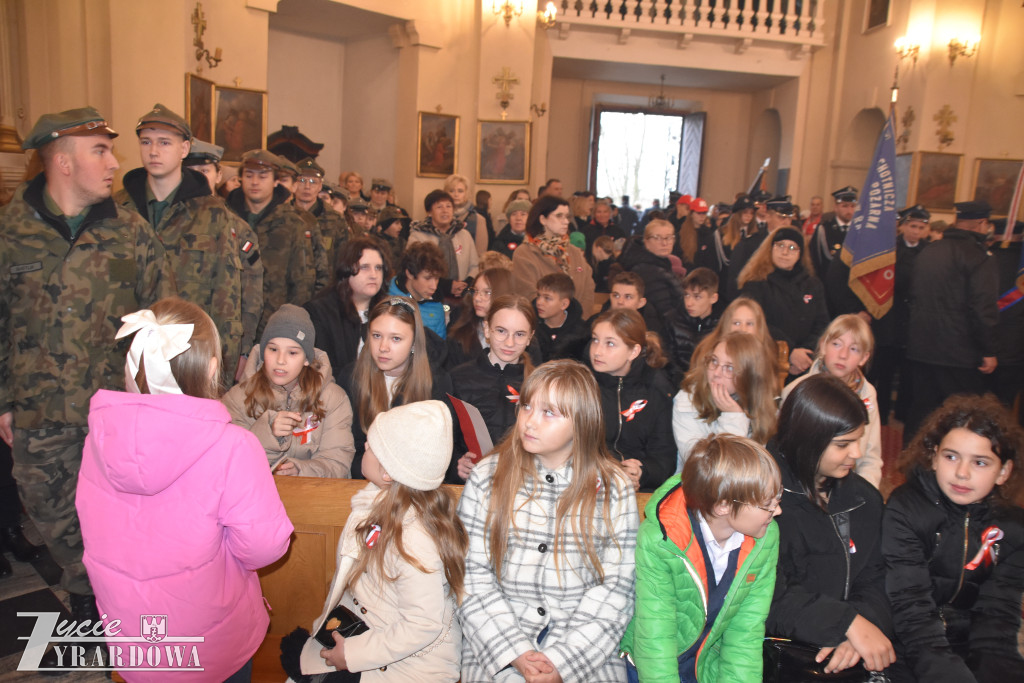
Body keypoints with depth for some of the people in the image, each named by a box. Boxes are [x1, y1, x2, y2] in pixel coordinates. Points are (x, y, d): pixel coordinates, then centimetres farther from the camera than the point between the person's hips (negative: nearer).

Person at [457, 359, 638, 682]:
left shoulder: (614, 487, 0)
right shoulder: (487, 477, 1)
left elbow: (616, 586, -2)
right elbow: (471, 572, -1)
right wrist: (515, 652, -9)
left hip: (585, 648, 0)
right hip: (498, 642, 0)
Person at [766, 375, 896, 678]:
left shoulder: (865, 498, 10)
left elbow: (874, 582, 7)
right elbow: (768, 596, -15)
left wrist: (863, 627, -11)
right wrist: (848, 622, -19)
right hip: (779, 650, -5)